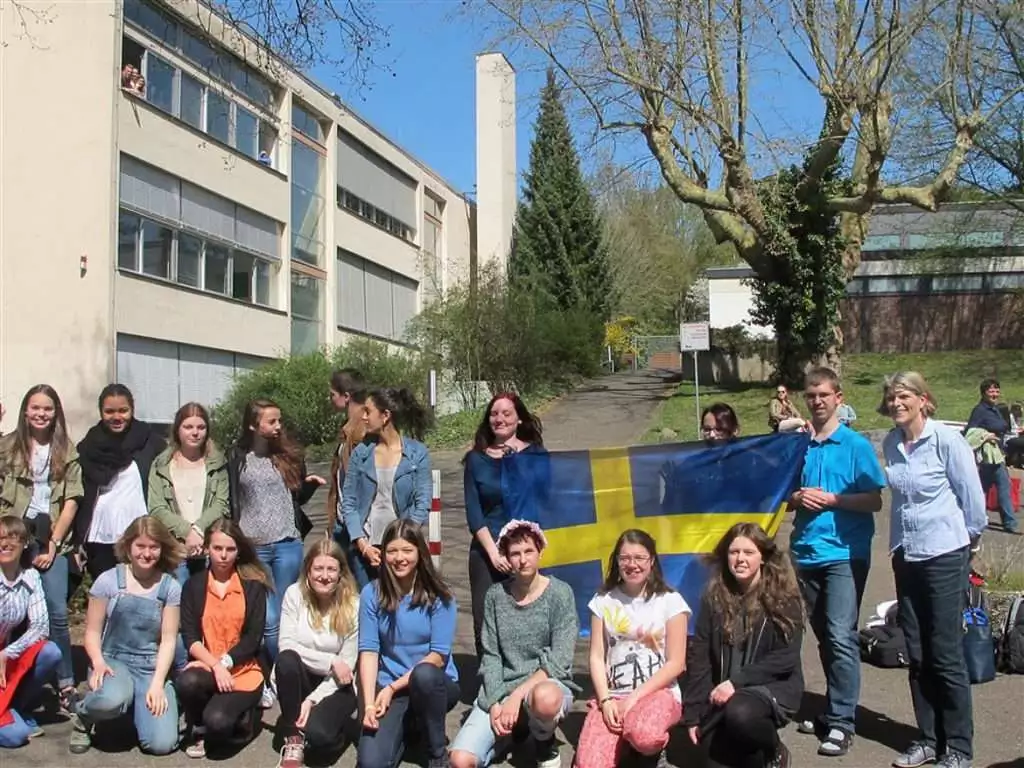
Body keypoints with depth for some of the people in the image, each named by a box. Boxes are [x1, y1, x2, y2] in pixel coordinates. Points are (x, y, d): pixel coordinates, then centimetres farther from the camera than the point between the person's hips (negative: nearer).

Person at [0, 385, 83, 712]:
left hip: (52, 540, 0)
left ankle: (66, 685, 3)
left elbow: (71, 501, 3)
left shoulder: (67, 451, 7)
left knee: (57, 612, -5)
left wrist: (54, 543, -3)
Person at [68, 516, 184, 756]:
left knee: (162, 743, -17)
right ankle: (83, 718, -1)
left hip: (152, 668, 2)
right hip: (113, 660, -2)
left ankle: (137, 706, 18)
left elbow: (168, 640, -1)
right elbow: (93, 631, 1)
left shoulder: (170, 588, 1)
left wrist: (157, 683, -13)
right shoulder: (108, 580, -2)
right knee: (111, 700, -40)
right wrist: (98, 662, -19)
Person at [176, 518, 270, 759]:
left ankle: (241, 716, 10)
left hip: (243, 670, -2)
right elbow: (190, 638, -3)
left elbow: (253, 638, -4)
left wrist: (224, 663, -17)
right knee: (187, 681, -33)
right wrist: (215, 666, -19)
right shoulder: (193, 586, 5)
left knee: (217, 722, -28)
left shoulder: (253, 585, 0)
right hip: (207, 666, 2)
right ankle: (197, 729, 0)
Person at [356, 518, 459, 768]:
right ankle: (402, 728, 12)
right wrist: (369, 703, -19)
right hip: (389, 688, 1)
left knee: (424, 674, -38)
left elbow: (438, 655, -13)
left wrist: (393, 687, -18)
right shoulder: (372, 594, -4)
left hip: (435, 684, 0)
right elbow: (368, 650, -8)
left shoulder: (439, 596, -10)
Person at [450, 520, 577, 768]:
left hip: (547, 684, -1)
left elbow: (559, 661, -12)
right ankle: (510, 730, 9)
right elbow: (491, 656, 2)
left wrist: (517, 695, -19)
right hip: (500, 689, 2)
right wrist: (495, 703, -13)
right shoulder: (496, 595, 2)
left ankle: (544, 741, -5)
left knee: (545, 697, -41)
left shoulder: (560, 593, -6)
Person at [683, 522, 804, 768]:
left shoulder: (783, 597, -8)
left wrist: (737, 681, -23)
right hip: (724, 693, 4)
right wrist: (692, 713, -3)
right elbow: (699, 656, 1)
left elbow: (786, 658, -14)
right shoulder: (714, 597, 1)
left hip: (774, 686, -3)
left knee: (740, 714, -35)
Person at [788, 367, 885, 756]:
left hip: (845, 552, -5)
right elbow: (785, 499, 15)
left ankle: (841, 723, -5)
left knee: (841, 636, -11)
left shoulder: (856, 445, -3)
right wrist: (797, 498, -6)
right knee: (823, 636, 13)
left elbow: (875, 501, -6)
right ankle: (835, 708, 26)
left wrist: (831, 499, -14)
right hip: (806, 551, 5)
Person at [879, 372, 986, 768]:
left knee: (946, 656, -1)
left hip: (944, 555, -6)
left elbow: (972, 495, -7)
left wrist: (970, 536, 4)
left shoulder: (946, 439, -13)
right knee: (917, 655, 11)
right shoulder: (890, 444, 4)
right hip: (905, 556, 6)